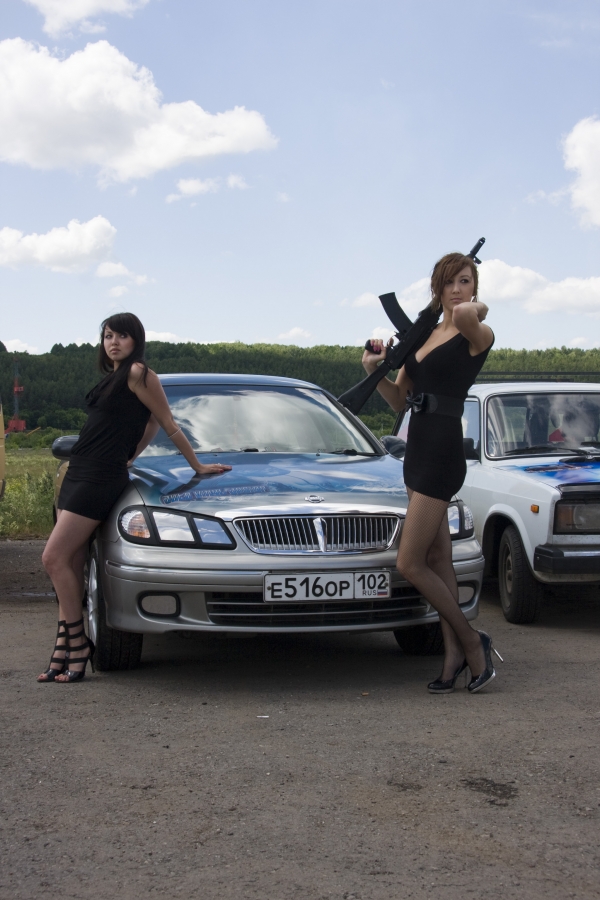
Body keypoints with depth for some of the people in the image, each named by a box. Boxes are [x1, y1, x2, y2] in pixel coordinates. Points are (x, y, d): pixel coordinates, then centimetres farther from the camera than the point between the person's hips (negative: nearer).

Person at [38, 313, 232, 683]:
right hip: (80, 473, 9)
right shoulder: (113, 378, 18)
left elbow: (168, 423, -4)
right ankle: (67, 652, 7)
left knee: (55, 558, -12)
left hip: (100, 477, -9)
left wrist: (197, 465, 1)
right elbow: (151, 424, 25)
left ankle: (77, 642, -4)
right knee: (70, 564, 5)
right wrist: (130, 457, 18)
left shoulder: (137, 373, -8)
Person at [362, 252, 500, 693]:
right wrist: (376, 370, -3)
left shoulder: (477, 336, -9)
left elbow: (465, 316, -36)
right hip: (418, 453, 9)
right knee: (438, 561, 9)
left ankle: (472, 641, 6)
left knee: (410, 564, -8)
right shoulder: (424, 335, 14)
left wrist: (473, 310, -13)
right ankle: (455, 657, 13)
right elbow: (399, 400, 14)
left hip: (443, 455, -9)